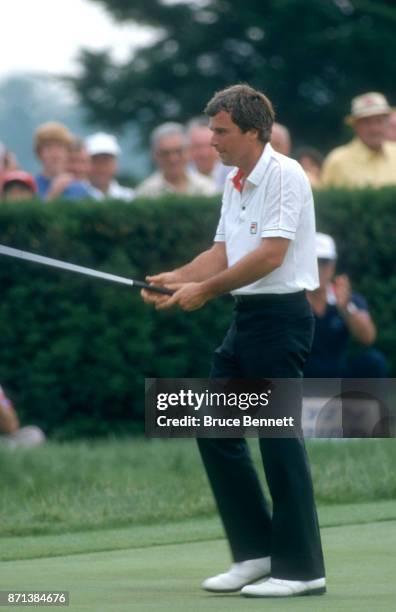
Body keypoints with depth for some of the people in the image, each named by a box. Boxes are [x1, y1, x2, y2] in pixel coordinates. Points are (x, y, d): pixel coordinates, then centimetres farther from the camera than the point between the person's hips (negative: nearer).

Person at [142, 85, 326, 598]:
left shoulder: (284, 176, -14)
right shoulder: (234, 184, 15)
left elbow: (271, 254, -21)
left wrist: (206, 289, -17)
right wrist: (178, 278, 0)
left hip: (280, 316, -10)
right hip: (246, 317, 10)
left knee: (279, 438, -8)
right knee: (214, 427, 8)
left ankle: (301, 568, -2)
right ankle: (256, 551, 15)